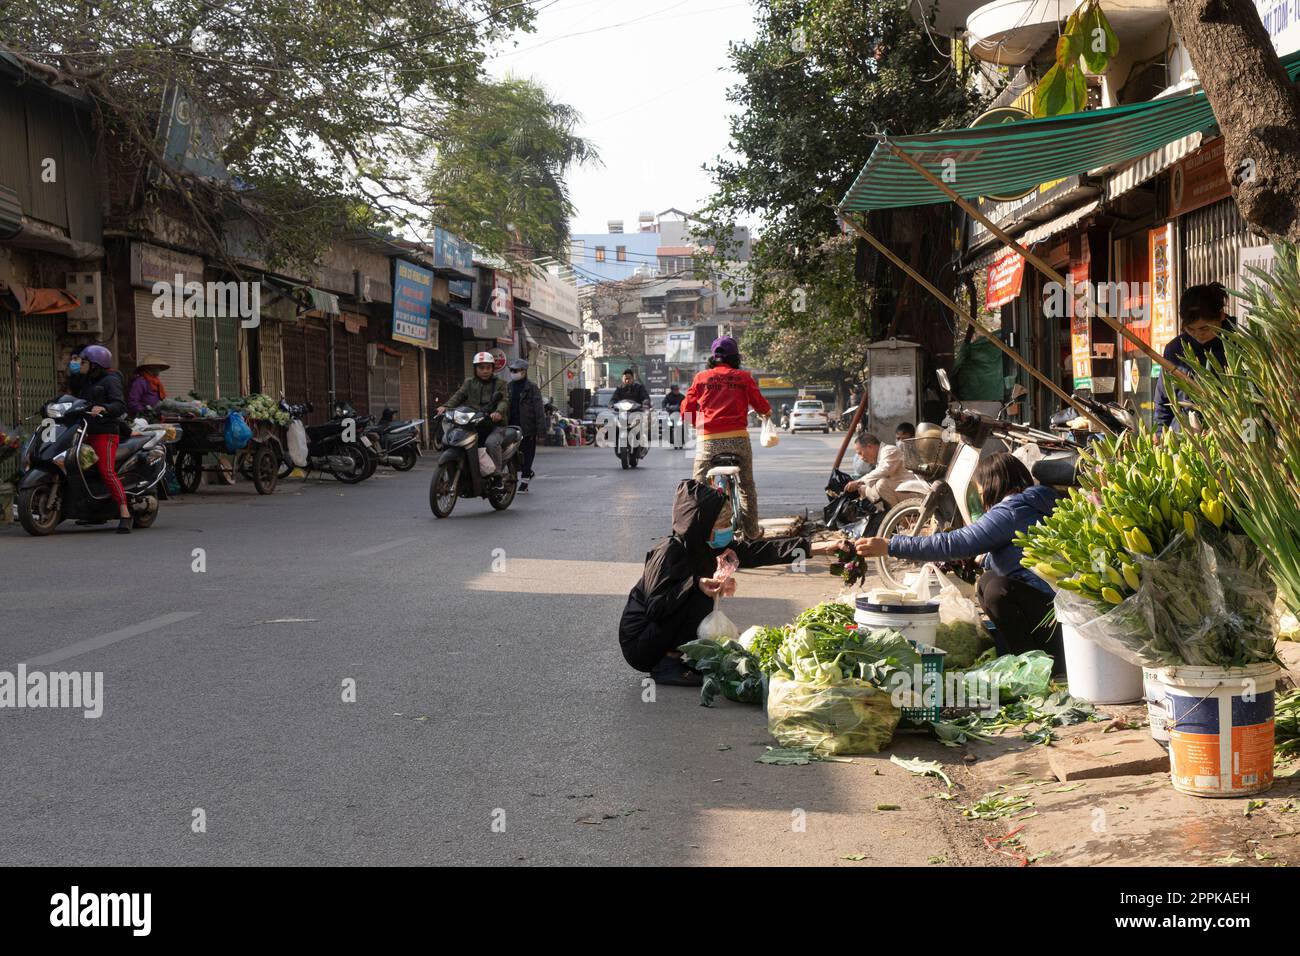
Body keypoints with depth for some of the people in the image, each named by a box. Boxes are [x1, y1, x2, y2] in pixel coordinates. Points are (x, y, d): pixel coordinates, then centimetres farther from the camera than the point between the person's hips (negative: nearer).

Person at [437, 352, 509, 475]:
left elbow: (504, 400, -5)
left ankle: (497, 474, -22)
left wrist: (499, 412, -29)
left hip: (494, 424, -4)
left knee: (491, 442, -33)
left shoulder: (499, 384, 9)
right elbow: (459, 396, 6)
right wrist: (446, 406, -15)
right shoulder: (469, 382, 18)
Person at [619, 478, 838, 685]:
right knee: (701, 598, -24)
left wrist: (817, 548, -10)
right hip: (639, 644, -8)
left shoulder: (710, 547, -2)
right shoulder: (669, 552, -25)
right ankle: (669, 665, -14)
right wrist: (695, 584, -40)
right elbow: (655, 607, -29)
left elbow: (757, 552, -5)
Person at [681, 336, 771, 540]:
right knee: (747, 486, 16)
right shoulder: (743, 377, 7)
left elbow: (686, 410, 9)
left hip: (708, 440, -1)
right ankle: (751, 532, 18)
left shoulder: (701, 378, 8)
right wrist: (767, 412, 36)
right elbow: (760, 404, 12)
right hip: (738, 438, 1)